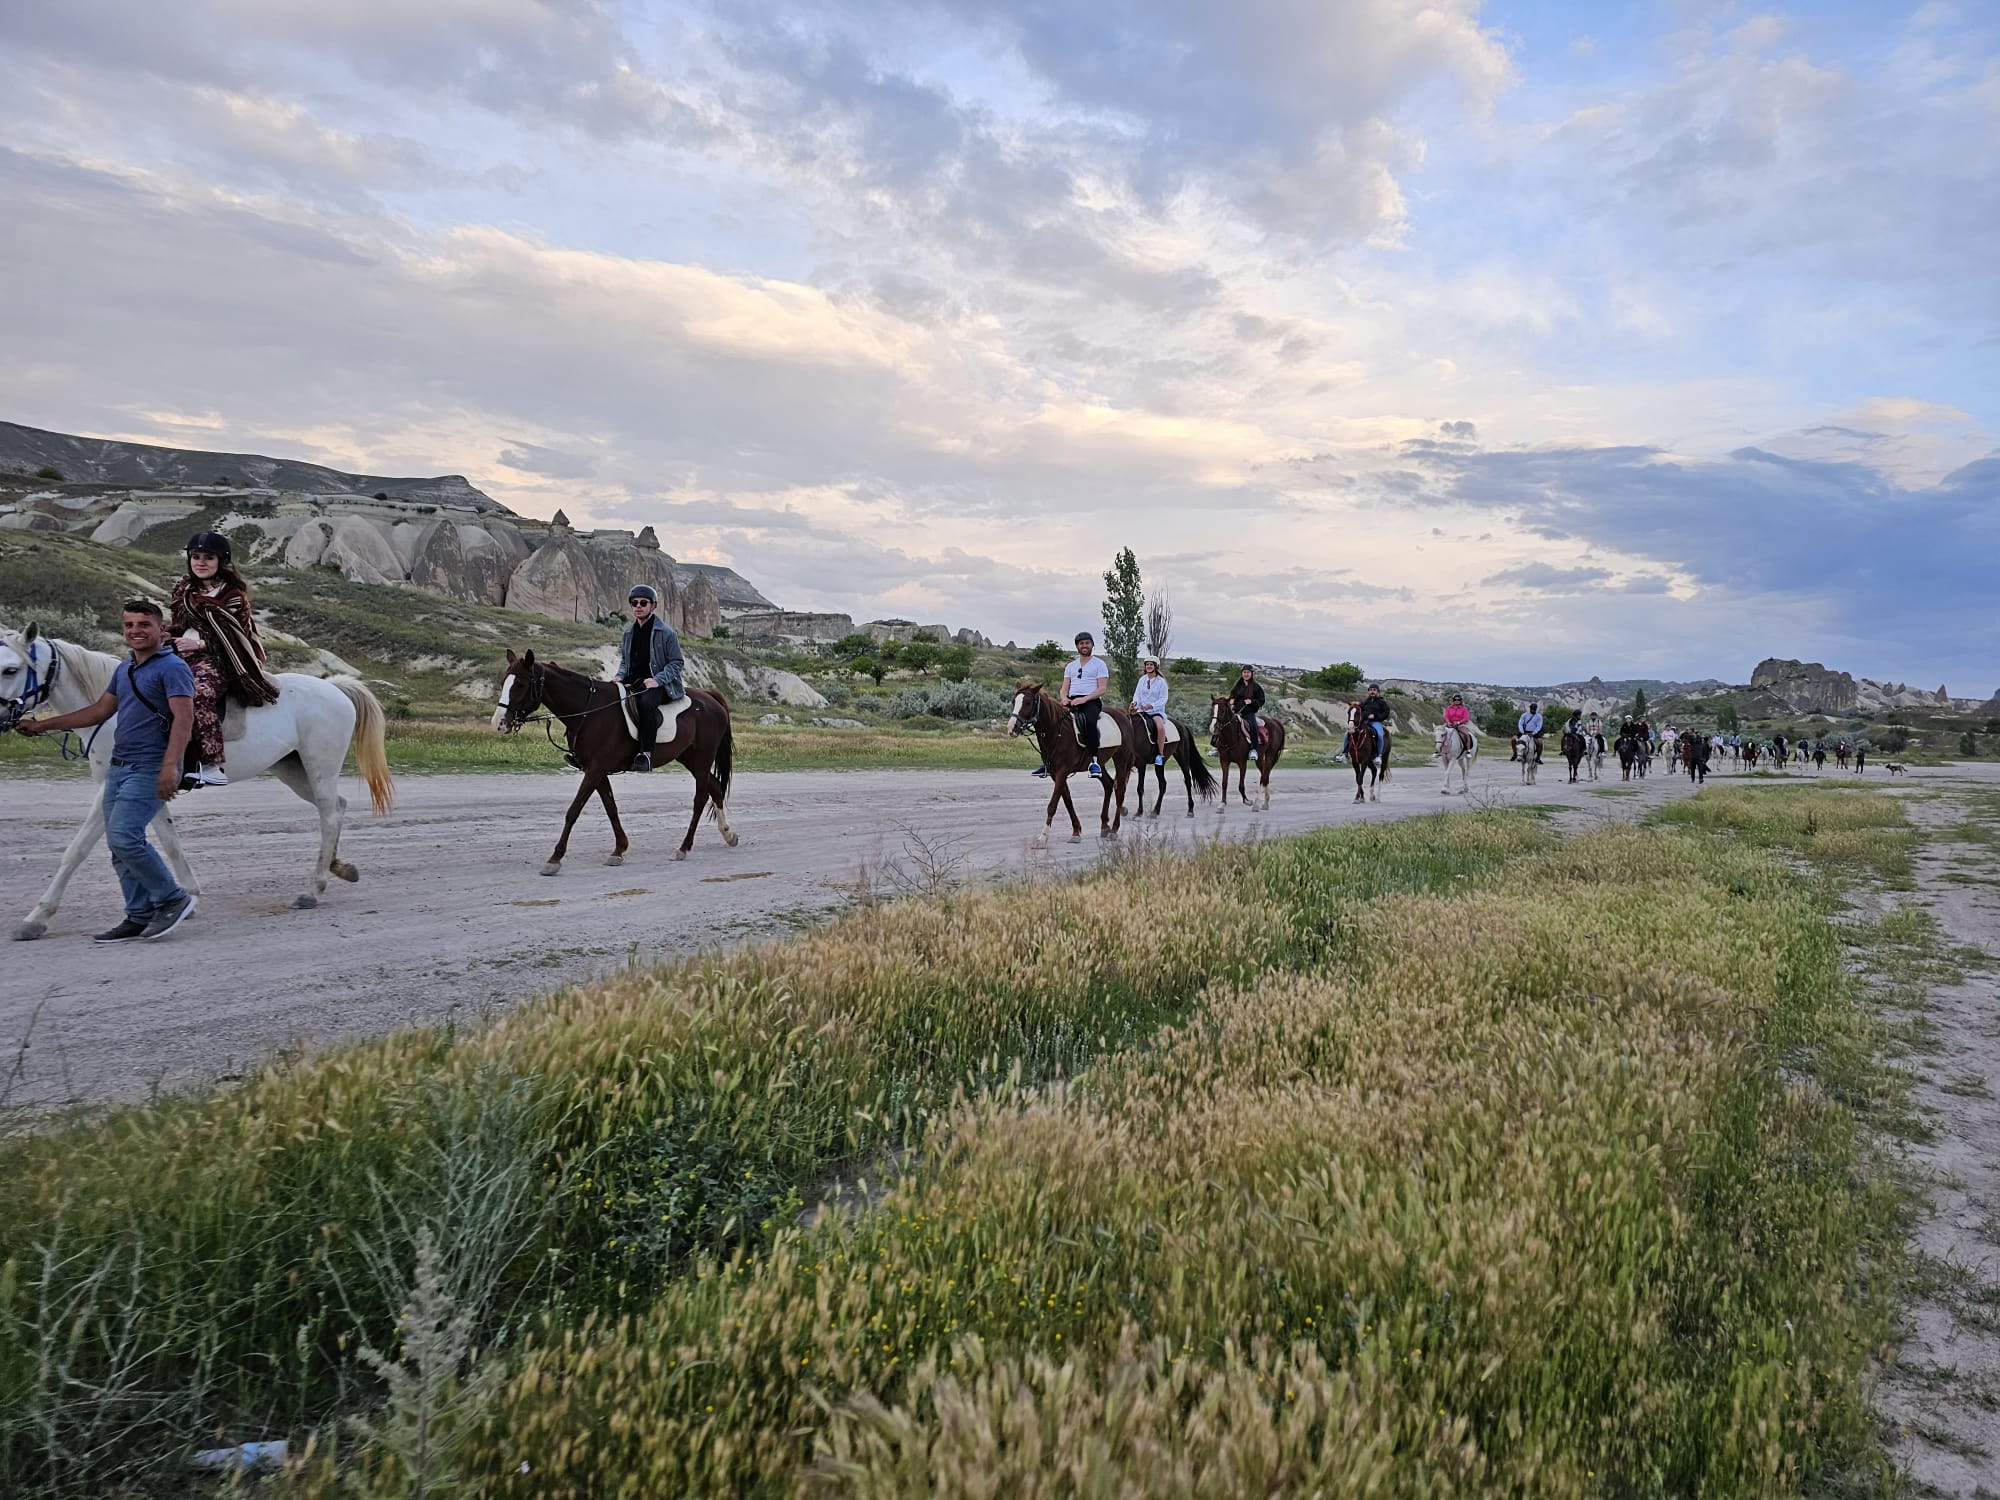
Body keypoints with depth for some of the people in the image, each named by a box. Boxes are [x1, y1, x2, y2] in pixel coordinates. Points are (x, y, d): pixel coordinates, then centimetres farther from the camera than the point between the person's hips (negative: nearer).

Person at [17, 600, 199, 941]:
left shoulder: (172, 668, -10)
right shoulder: (124, 669, 17)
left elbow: (183, 718, -21)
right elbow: (100, 711, 26)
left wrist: (170, 766, -31)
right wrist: (43, 725, 25)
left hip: (149, 769, -9)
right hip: (118, 767, 9)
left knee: (124, 837, -19)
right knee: (118, 844, 8)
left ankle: (172, 899, -4)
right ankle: (139, 918, 14)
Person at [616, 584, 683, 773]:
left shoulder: (666, 632, -3)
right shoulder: (628, 631, 16)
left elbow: (677, 663, -4)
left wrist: (657, 680, -18)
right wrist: (620, 676, 4)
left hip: (658, 685, -7)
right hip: (632, 683, 7)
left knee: (645, 702, -38)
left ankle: (646, 754, -38)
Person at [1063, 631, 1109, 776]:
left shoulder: (1099, 664, 7)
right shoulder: (1070, 666, 23)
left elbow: (1102, 689, -4)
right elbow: (1065, 688, 18)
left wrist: (1084, 699, -17)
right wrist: (1064, 698, -6)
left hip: (1092, 701, -5)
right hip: (1072, 702, 5)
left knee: (1089, 722, -38)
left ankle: (1094, 760, -42)